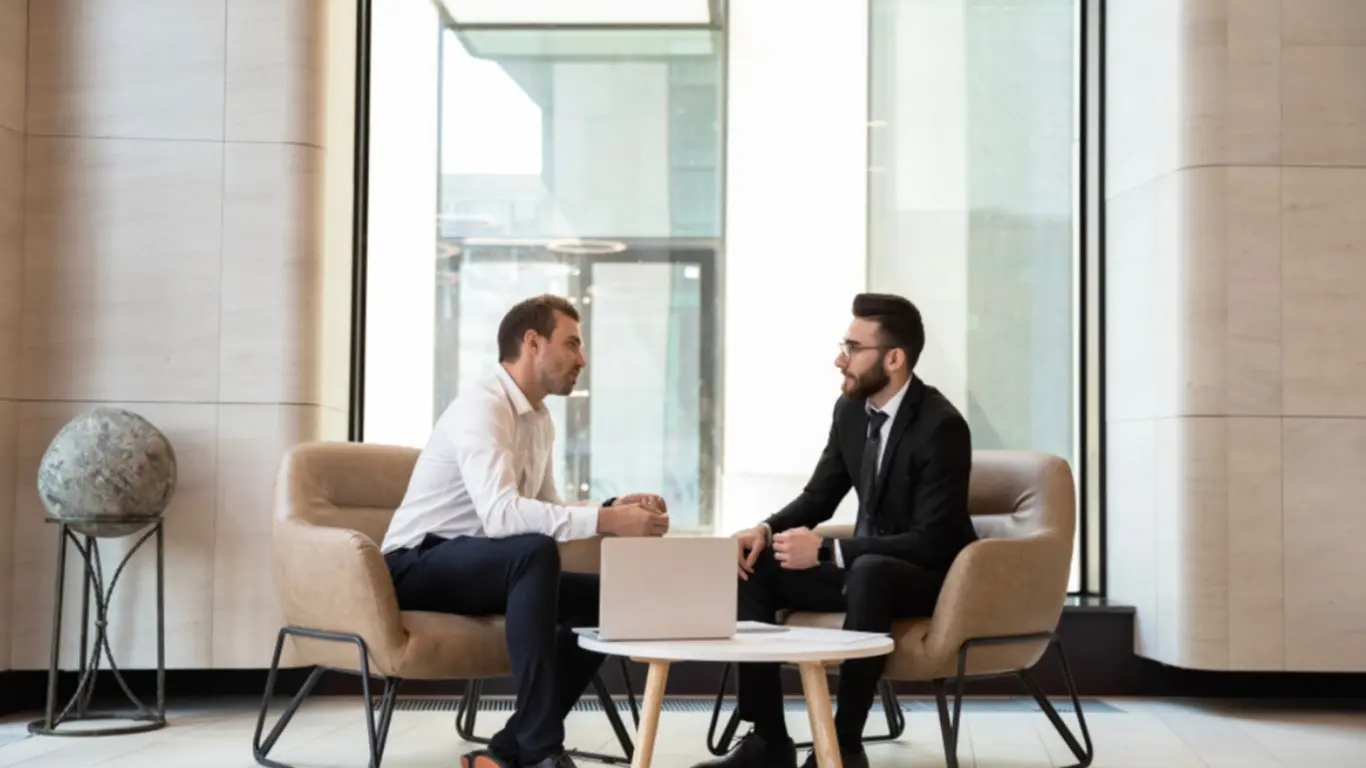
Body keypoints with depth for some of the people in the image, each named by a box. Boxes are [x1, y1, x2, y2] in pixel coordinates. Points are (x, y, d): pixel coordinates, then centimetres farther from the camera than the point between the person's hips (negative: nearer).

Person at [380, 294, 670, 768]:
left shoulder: (540, 420, 9)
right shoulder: (482, 407, -20)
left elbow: (544, 511, 14)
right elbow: (499, 513, -35)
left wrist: (613, 509, -5)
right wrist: (604, 521, -37)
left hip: (479, 567, 9)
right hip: (418, 567, -9)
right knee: (536, 551, -34)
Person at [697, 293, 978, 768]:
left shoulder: (942, 426, -22)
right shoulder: (850, 409, 1)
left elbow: (931, 542, -26)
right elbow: (819, 495, 10)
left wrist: (825, 551, -29)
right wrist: (767, 530, -12)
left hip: (929, 576, -8)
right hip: (863, 566, 8)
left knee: (868, 573, -40)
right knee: (753, 569, -9)